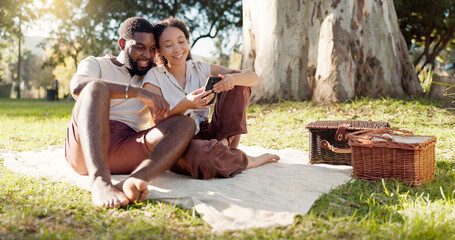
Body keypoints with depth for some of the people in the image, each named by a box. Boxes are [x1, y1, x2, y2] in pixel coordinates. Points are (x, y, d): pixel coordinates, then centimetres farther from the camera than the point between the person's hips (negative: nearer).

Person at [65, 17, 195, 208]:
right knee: (96, 87, -28)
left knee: (185, 124, -18)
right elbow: (77, 86, -10)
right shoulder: (96, 64, 16)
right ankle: (100, 182, -49)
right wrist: (138, 92, -19)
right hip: (84, 147, -3)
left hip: (127, 152, 3)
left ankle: (136, 179, -48)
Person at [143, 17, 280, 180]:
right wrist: (185, 105, -34)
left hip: (206, 135, 4)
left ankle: (224, 143, -17)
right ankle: (246, 161, -10)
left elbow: (253, 77, -2)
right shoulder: (154, 78, -3)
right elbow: (159, 122, -14)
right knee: (199, 155, -41)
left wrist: (233, 78, -27)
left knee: (238, 86, -5)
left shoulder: (201, 69, 5)